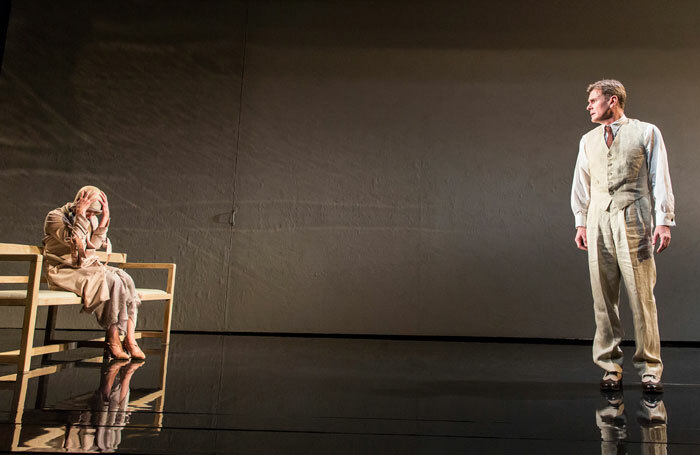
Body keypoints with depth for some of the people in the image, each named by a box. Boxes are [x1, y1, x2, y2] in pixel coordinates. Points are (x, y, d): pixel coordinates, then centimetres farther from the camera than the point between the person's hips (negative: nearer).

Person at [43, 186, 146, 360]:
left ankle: (130, 339, -26)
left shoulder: (91, 220, 13)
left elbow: (94, 244, -5)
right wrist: (80, 215, -20)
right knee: (112, 281, -30)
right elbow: (73, 241, -20)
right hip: (65, 272, -6)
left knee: (125, 279, -22)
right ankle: (112, 337, -22)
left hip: (89, 267, 6)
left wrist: (105, 217, -10)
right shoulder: (55, 217, -4)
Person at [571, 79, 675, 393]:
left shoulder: (646, 132, 7)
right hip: (598, 220, 3)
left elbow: (660, 179, 3)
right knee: (603, 298, 2)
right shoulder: (588, 140, 17)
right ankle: (610, 366, 11)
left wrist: (664, 222, -4)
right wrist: (580, 223, 11)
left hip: (633, 219, -3)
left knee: (641, 295, -3)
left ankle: (649, 368, 10)